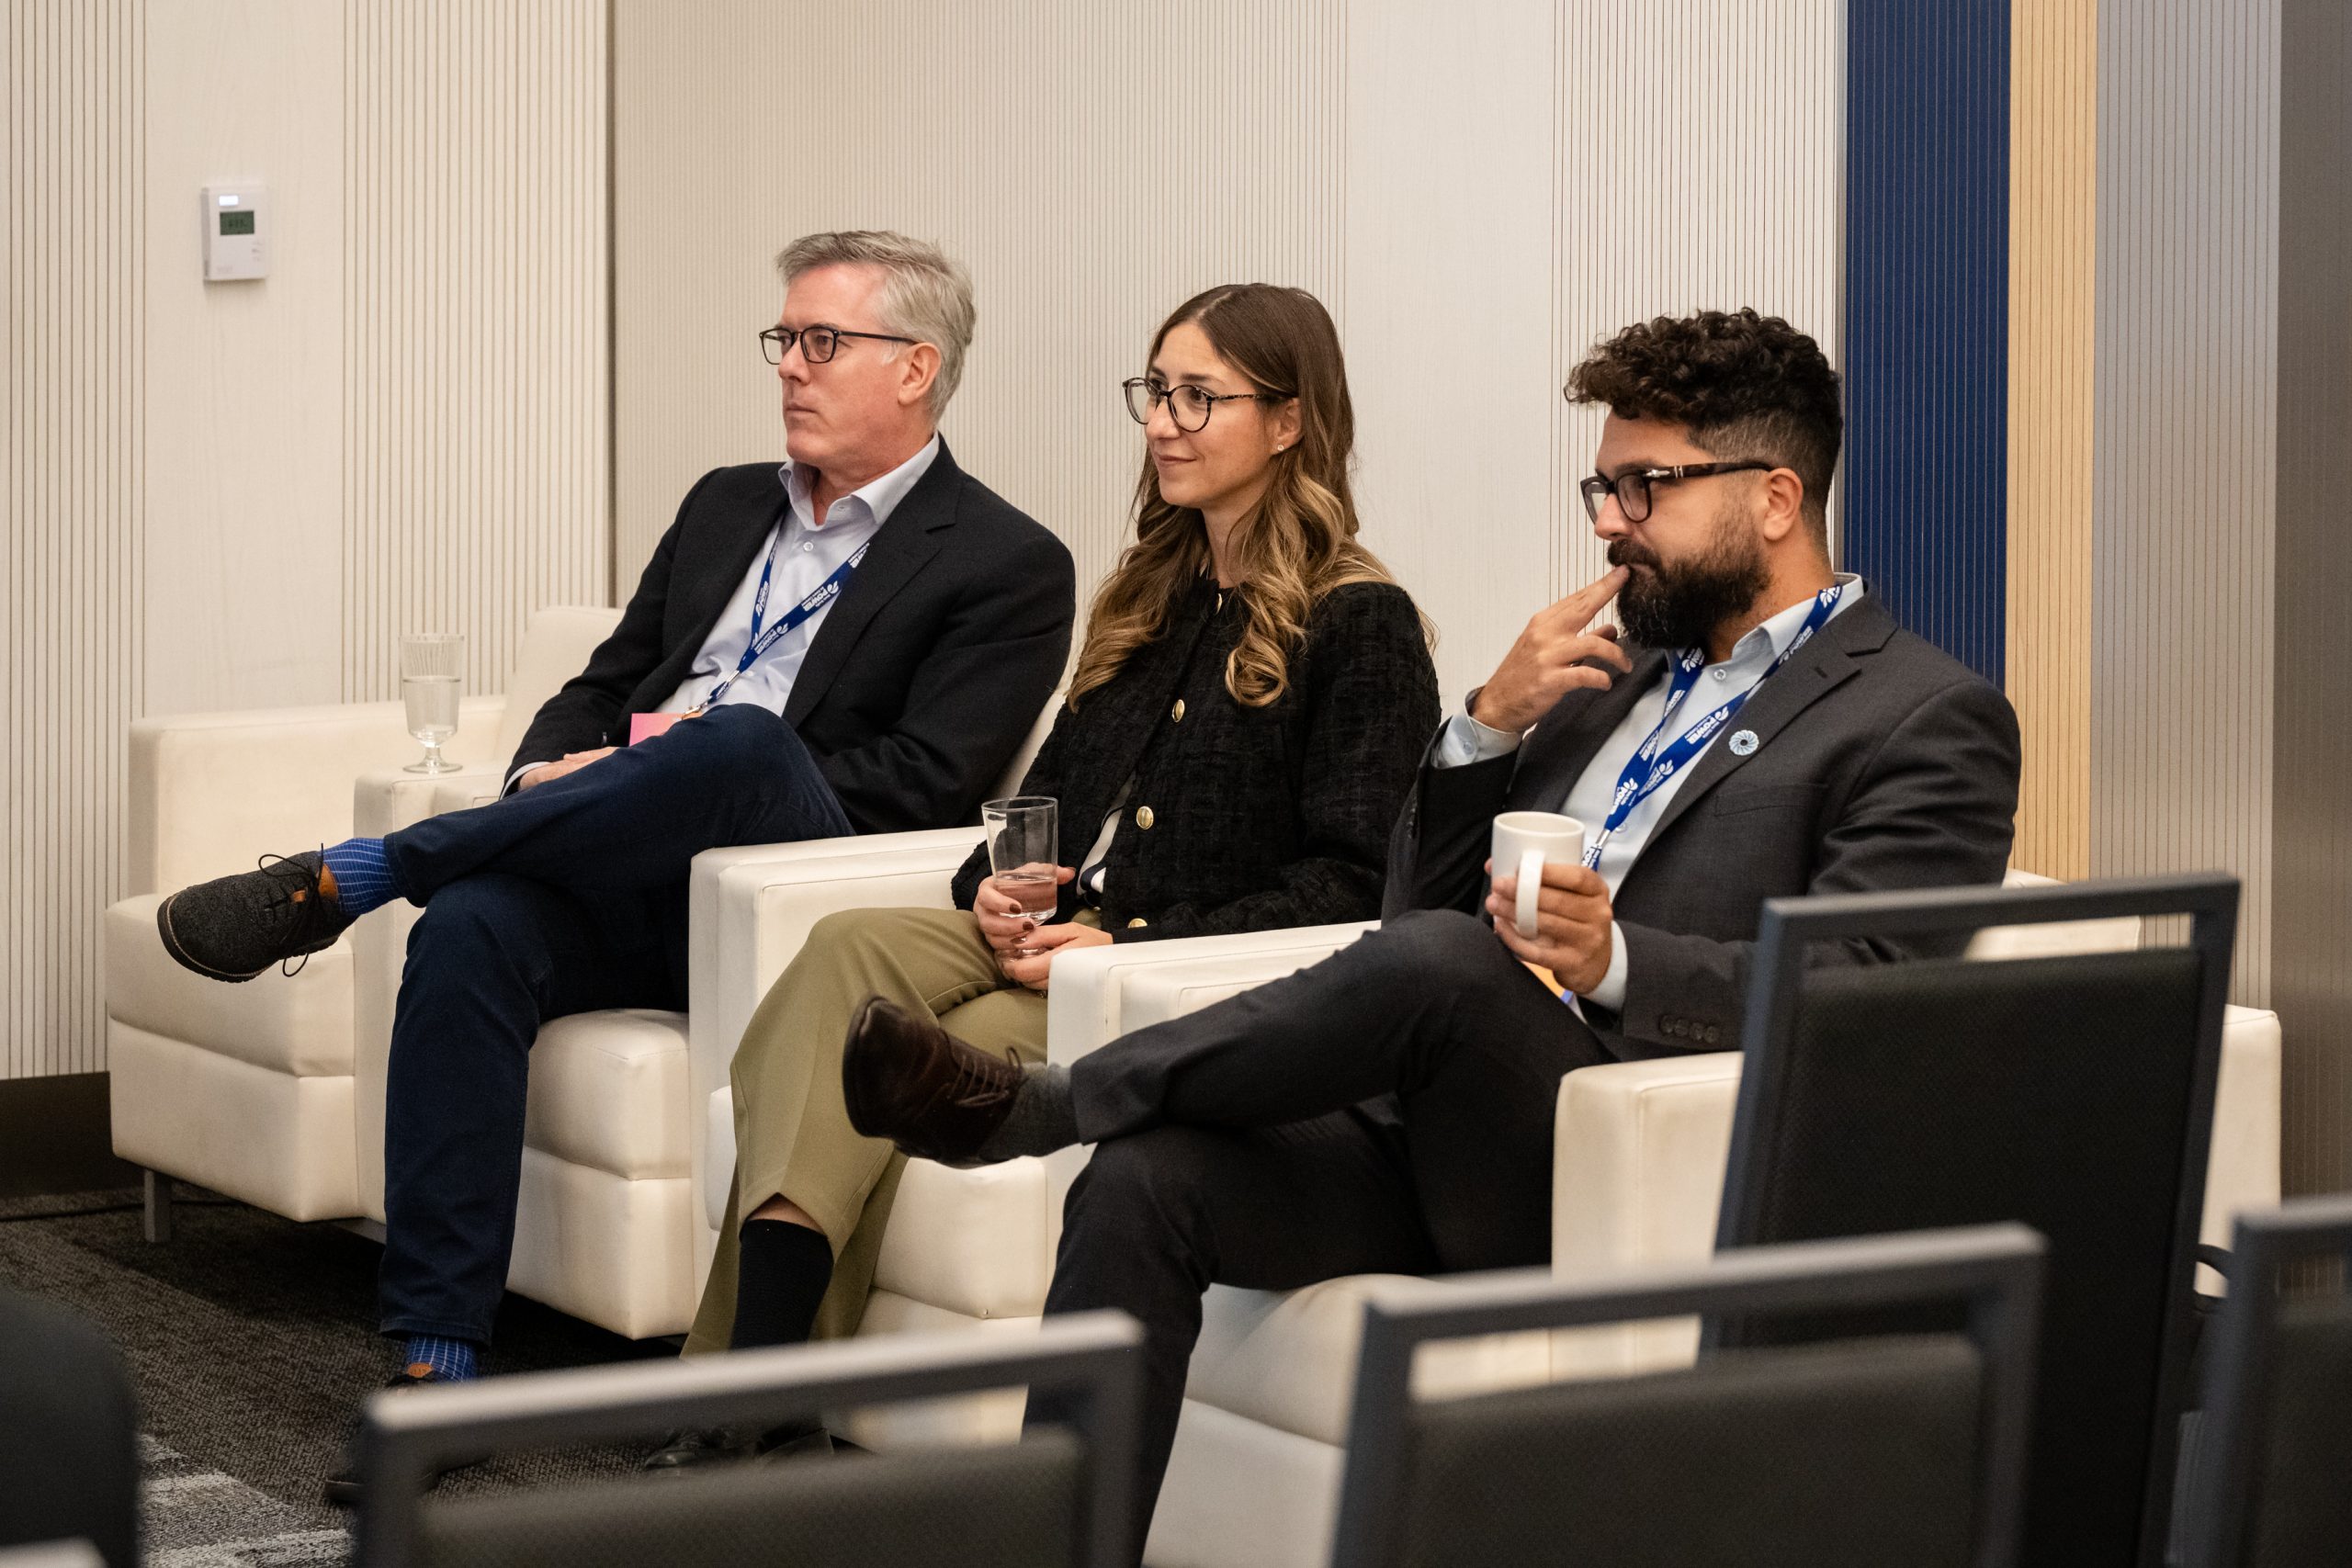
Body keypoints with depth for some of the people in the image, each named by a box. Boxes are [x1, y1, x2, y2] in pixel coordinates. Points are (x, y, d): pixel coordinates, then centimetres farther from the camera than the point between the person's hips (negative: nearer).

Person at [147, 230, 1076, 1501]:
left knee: (744, 739, -37)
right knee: (470, 930, -29)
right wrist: (548, 787, -1)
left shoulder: (1009, 568, 5)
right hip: (624, 893, 5)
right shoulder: (725, 507, 26)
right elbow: (603, 688, 24)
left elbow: (922, 786, -7)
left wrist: (668, 772, -12)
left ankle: (340, 877, -25)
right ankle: (437, 1362, -31)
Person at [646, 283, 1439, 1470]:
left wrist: (1130, 953, -17)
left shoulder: (1361, 625, -3)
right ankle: (758, 1393, -36)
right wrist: (994, 884, 3)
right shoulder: (1152, 598, 22)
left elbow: (1347, 881, -10)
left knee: (942, 1053, -30)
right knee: (848, 946, -23)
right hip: (1056, 932, 7)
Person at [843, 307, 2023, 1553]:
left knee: (1441, 962, -35)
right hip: (1436, 1142, 7)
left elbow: (1850, 982, -11)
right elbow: (1417, 893, 23)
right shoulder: (1623, 665, 26)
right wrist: (1492, 723, 5)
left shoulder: (1930, 720, 4)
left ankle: (1034, 1103, -21)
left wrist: (1617, 961, -28)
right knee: (1141, 1180, -20)